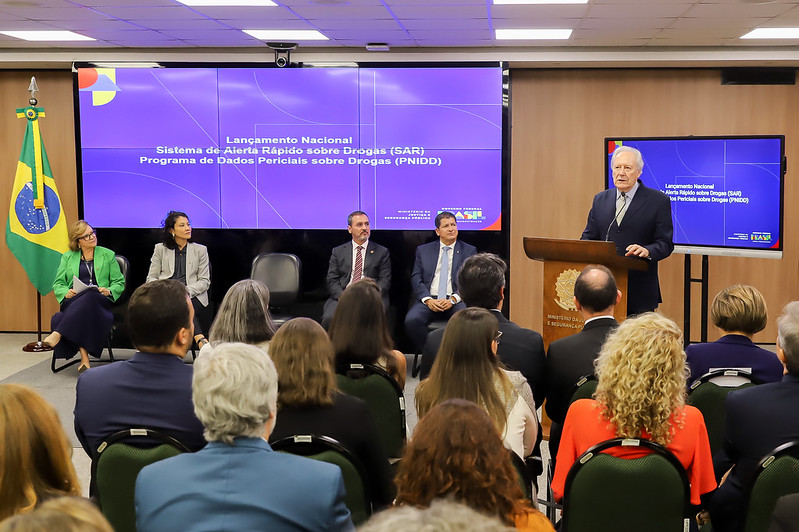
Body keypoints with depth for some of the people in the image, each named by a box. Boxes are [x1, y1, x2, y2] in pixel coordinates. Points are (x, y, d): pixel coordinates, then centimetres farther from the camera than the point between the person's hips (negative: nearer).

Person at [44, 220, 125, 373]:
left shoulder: (108, 255, 17)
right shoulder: (68, 257, 20)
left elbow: (119, 282, 14)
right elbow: (58, 284, 14)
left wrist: (109, 291, -8)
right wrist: (66, 292, -9)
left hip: (100, 301, 0)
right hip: (73, 301, 0)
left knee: (89, 297, -39)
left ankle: (58, 334, -47)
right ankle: (84, 358, -49)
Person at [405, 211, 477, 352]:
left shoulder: (469, 251, 13)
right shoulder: (423, 250, 17)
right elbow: (416, 278, 8)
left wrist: (453, 299, -12)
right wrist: (428, 299, -10)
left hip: (457, 301, -1)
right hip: (429, 299, 1)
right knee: (411, 320, -29)